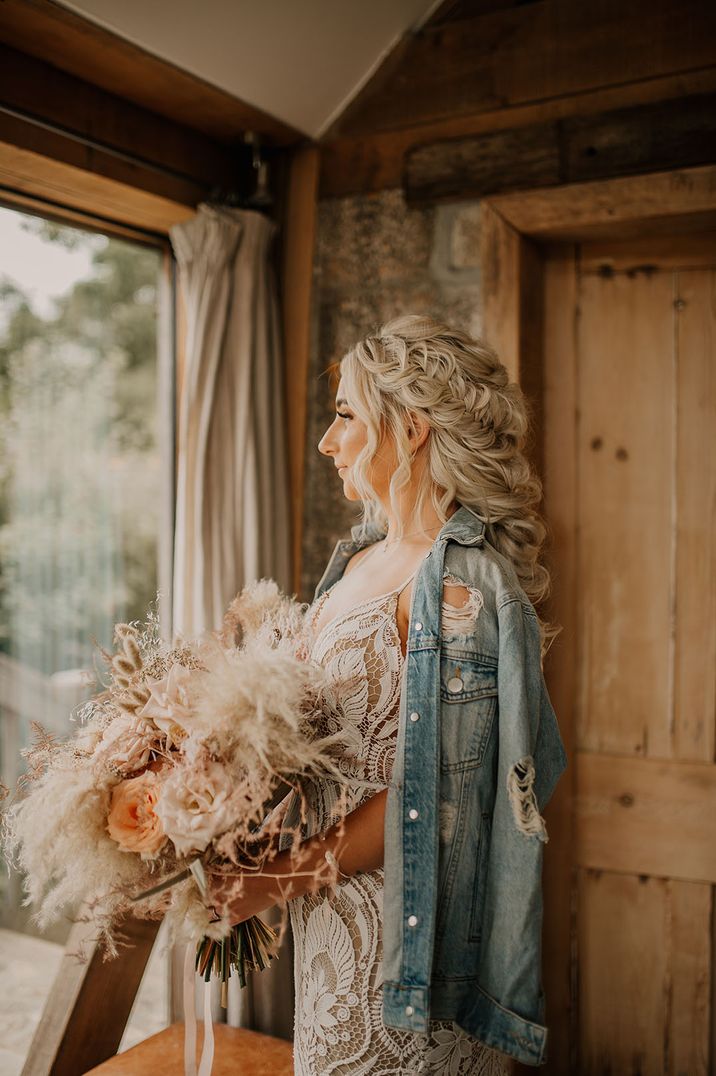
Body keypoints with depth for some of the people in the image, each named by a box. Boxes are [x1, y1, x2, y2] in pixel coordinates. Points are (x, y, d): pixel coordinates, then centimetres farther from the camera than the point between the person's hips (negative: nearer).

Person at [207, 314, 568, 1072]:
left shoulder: (462, 578, -20)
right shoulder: (356, 561, 6)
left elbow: (432, 790, -21)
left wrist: (286, 875, -15)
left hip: (399, 917, -7)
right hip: (334, 911, 7)